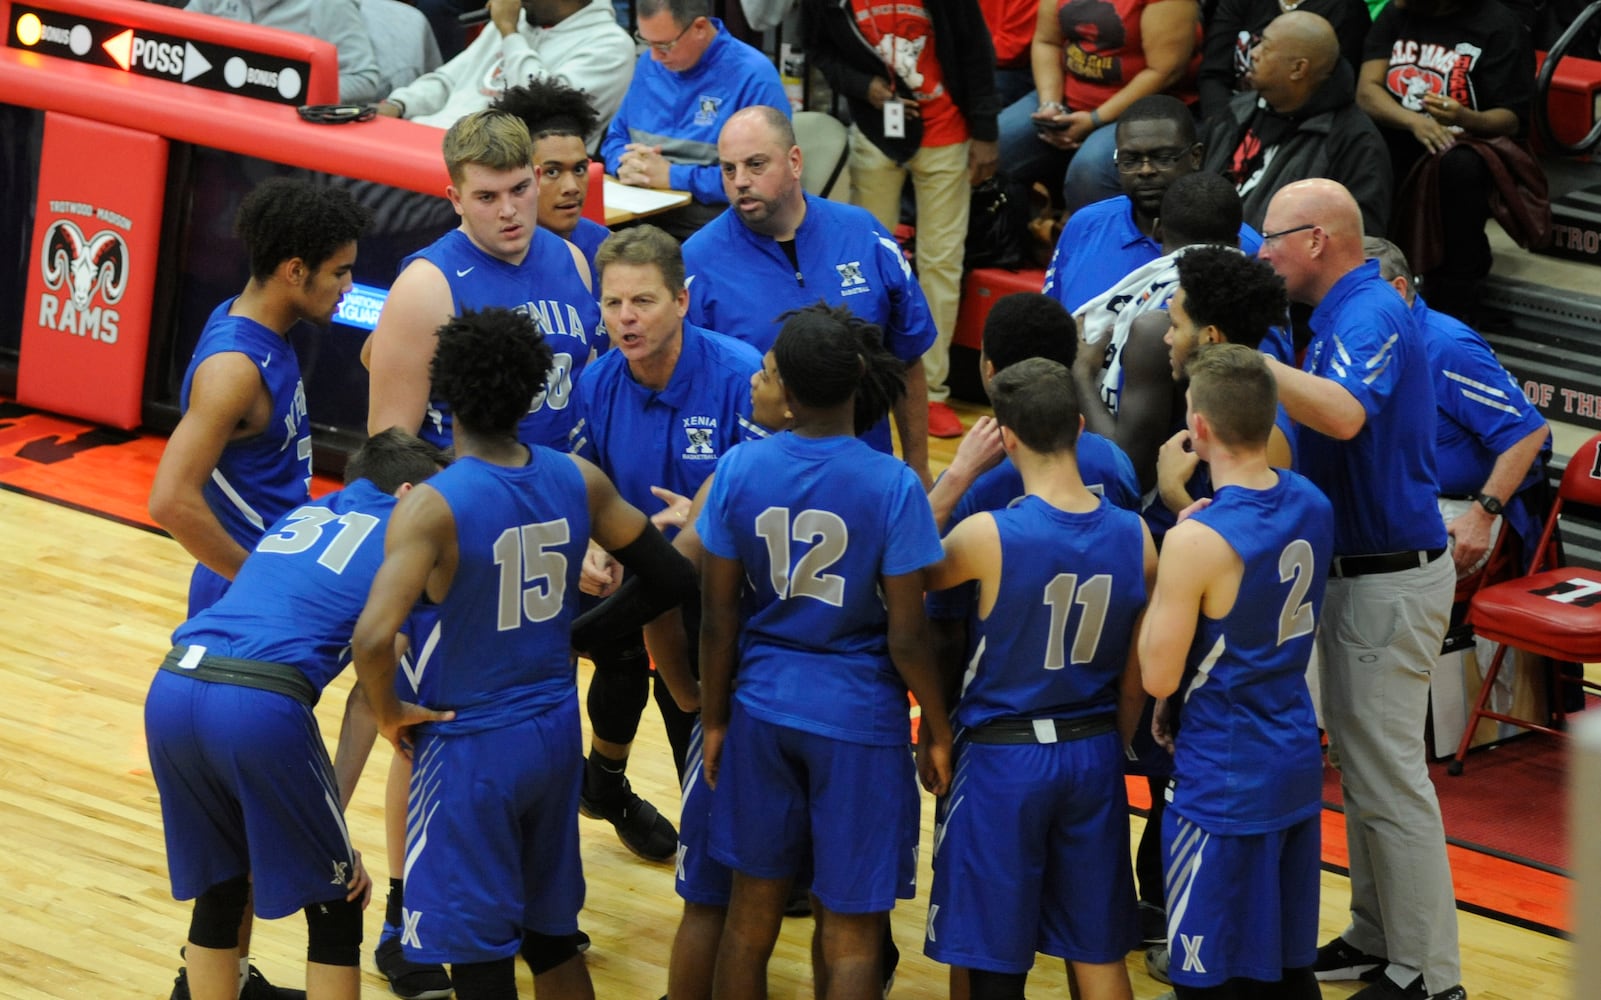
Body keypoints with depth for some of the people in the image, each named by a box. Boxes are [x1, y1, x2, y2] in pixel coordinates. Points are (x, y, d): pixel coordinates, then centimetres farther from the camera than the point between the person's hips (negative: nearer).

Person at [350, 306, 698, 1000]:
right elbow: (670, 579, 5)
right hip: (556, 733, 6)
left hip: (470, 747, -6)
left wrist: (388, 713, -13)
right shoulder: (578, 482, -5)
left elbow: (373, 638, -33)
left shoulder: (431, 508, -22)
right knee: (552, 934, 21)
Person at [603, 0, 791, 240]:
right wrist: (626, 165, -5)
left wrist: (671, 175, -18)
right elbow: (615, 138, 20)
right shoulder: (649, 65, 11)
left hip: (711, 224, -7)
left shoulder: (754, 78, -12)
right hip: (637, 213, 7)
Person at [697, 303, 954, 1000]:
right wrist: (936, 730, 3)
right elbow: (906, 637, -13)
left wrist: (715, 719, 12)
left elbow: (718, 617, -2)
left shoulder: (739, 470, -8)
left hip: (764, 707, 3)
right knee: (851, 934, 6)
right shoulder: (892, 486, -16)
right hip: (860, 717, -3)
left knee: (752, 908, 17)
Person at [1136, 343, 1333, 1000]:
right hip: (1298, 763, 8)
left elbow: (1159, 677, -16)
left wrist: (1161, 576, -8)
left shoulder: (1197, 542, -23)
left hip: (1223, 782, -8)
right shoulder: (1312, 505, 1)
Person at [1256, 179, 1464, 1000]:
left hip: (1389, 582, -11)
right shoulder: (1345, 315, 11)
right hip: (1356, 572, 11)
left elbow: (1345, 414, -41)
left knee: (1389, 778, -5)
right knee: (1359, 764, 19)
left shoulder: (1370, 318, -21)